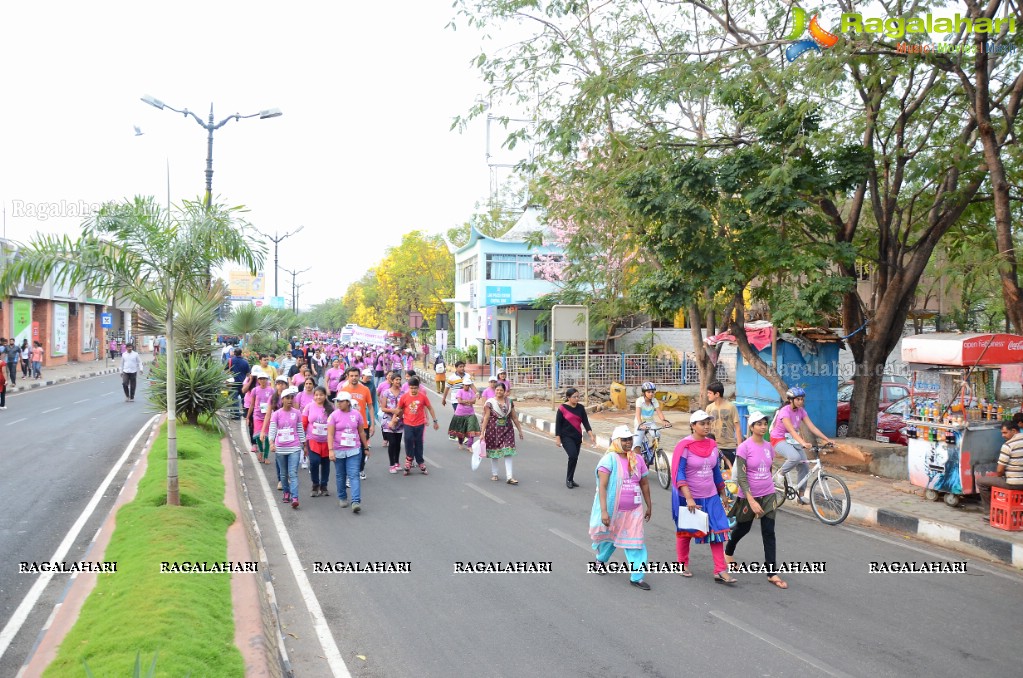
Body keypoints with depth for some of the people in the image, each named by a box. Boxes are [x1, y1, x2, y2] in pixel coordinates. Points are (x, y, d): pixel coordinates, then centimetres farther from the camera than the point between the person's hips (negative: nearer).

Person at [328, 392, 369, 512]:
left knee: (354, 475, -9)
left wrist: (366, 448, 14)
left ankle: (356, 502, -14)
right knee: (341, 476, 13)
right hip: (338, 451, 0)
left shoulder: (356, 414, 0)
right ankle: (342, 498, 31)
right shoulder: (334, 415, -5)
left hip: (354, 450, 0)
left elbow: (361, 432, 10)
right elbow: (330, 434, -9)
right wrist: (330, 450, -19)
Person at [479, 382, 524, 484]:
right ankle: (494, 474, 24)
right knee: (494, 452, 8)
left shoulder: (509, 402, 5)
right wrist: (482, 433, -9)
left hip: (507, 429, 2)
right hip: (493, 429, -2)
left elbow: (514, 417, 10)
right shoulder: (490, 402, -4)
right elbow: (486, 418, -6)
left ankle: (509, 477, -7)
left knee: (508, 453, -5)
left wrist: (520, 431, 12)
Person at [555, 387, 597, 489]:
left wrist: (591, 435, -7)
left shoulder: (580, 408, 2)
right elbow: (558, 424, -6)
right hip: (566, 437, -5)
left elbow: (585, 422, 3)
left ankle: (570, 480, 24)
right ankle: (568, 479, -2)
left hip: (577, 437, 5)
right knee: (573, 456, -19)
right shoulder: (562, 408, -9)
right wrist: (558, 439, -9)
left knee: (574, 458, 9)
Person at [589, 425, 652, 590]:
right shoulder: (609, 459, -15)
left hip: (634, 510, 3)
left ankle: (636, 577, 5)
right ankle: (600, 560, 46)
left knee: (636, 542, -2)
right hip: (613, 510, -3)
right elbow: (602, 486, -19)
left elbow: (644, 484, 12)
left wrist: (648, 506, 16)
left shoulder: (637, 459, 2)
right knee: (609, 538, 17)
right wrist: (604, 511, -25)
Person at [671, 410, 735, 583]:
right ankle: (683, 564, 32)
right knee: (685, 531, 12)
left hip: (710, 497, 5)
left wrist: (723, 494, 16)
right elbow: (679, 473, -19)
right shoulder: (684, 445, -15)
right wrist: (689, 498, -27)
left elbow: (716, 471, 13)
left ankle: (720, 571, -1)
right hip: (688, 497, -4)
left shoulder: (712, 444, 2)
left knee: (718, 530, -4)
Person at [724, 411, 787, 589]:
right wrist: (752, 501, -25)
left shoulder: (768, 446, 1)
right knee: (743, 528, 15)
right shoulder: (744, 447, -16)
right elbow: (741, 477, -19)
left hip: (768, 495, 4)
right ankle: (728, 552, 44)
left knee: (769, 532, 1)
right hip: (749, 496, -4)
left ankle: (772, 573, 4)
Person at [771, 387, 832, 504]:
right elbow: (791, 430, -35)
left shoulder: (801, 411, -2)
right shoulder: (785, 412, -23)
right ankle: (780, 475, -8)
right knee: (796, 457, -34)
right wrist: (803, 443, -49)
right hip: (779, 440, -7)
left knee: (804, 467, -5)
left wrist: (827, 440, -19)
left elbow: (812, 427, -8)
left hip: (792, 440, 7)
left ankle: (800, 495, 7)